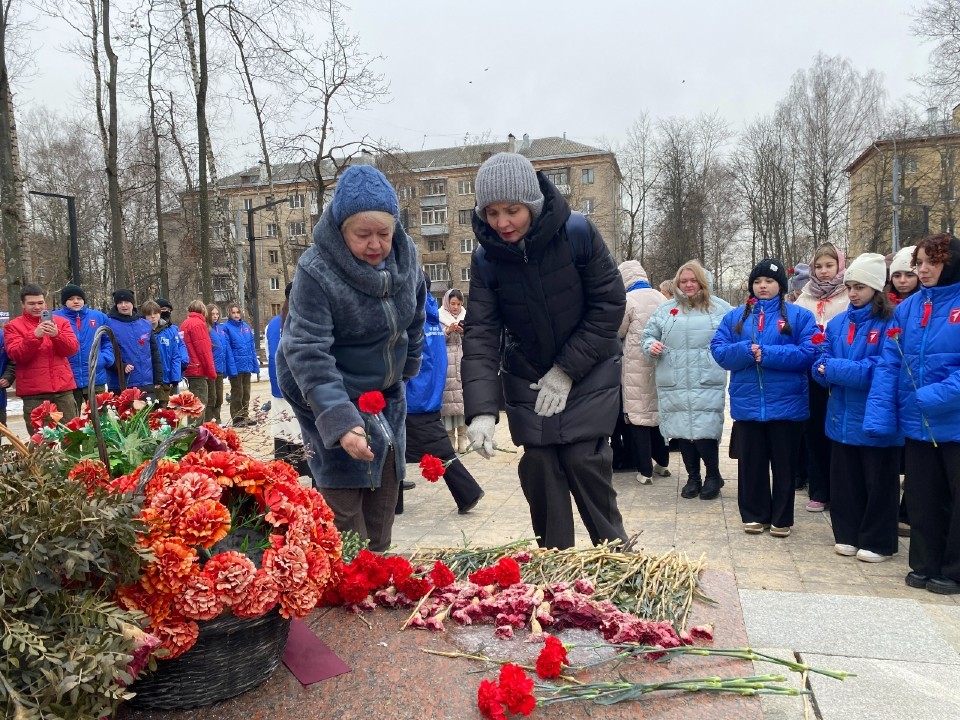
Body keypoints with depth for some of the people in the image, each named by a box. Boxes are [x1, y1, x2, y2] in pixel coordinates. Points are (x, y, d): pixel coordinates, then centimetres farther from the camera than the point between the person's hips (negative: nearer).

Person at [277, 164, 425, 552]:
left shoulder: (405, 253, -6)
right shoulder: (316, 272, -25)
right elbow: (307, 353, -31)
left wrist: (407, 365, 20)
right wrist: (339, 421, -40)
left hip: (387, 396, 6)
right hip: (331, 398, -6)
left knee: (383, 503, 14)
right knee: (344, 507, -7)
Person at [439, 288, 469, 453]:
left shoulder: (466, 317, 14)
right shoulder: (440, 317, 5)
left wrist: (465, 333, -6)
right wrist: (447, 331, -13)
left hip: (464, 362, 2)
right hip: (446, 363, -2)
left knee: (464, 397, -1)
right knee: (448, 397, -6)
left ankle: (462, 436, 7)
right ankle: (450, 436, 1)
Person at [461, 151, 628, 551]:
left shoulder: (577, 233, -18)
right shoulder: (485, 258, -11)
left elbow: (609, 304, -13)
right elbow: (480, 335, -15)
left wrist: (568, 369, -15)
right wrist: (481, 409, -26)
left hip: (589, 371, -2)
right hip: (528, 378, 3)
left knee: (583, 459, -7)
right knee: (538, 466, 1)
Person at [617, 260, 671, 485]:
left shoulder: (628, 300, -12)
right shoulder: (661, 298, 6)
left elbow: (618, 333, -1)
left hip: (636, 365, -6)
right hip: (658, 363, 6)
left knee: (637, 413, -1)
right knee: (657, 409, 17)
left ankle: (645, 470, 1)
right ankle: (661, 463, 27)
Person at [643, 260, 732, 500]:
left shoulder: (720, 308, 6)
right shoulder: (666, 310, 12)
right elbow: (648, 334, 16)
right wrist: (651, 346, -5)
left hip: (707, 384, -3)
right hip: (674, 385, 3)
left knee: (705, 431, -8)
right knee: (682, 430, 7)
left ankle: (713, 476, 16)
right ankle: (693, 477, 24)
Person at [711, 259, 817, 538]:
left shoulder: (799, 315, 1)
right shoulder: (735, 317, 10)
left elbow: (808, 353, -10)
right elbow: (718, 351, 1)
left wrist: (767, 354, -17)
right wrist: (746, 350, -17)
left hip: (786, 403, -2)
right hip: (748, 403, 3)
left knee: (783, 462, 8)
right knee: (751, 462, 11)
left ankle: (782, 518, 21)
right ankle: (754, 514, 24)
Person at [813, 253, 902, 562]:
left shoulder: (891, 323, -11)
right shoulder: (838, 322, 9)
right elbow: (820, 364, 5)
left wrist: (835, 368, -18)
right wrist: (826, 369, -18)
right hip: (843, 417, 6)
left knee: (878, 482, 8)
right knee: (844, 479, 14)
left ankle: (878, 542, 21)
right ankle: (848, 535, 28)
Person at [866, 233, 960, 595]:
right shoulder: (907, 308, 4)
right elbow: (889, 365, 0)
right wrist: (879, 415, -9)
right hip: (917, 424, 4)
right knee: (921, 499, 15)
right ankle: (925, 565, 30)